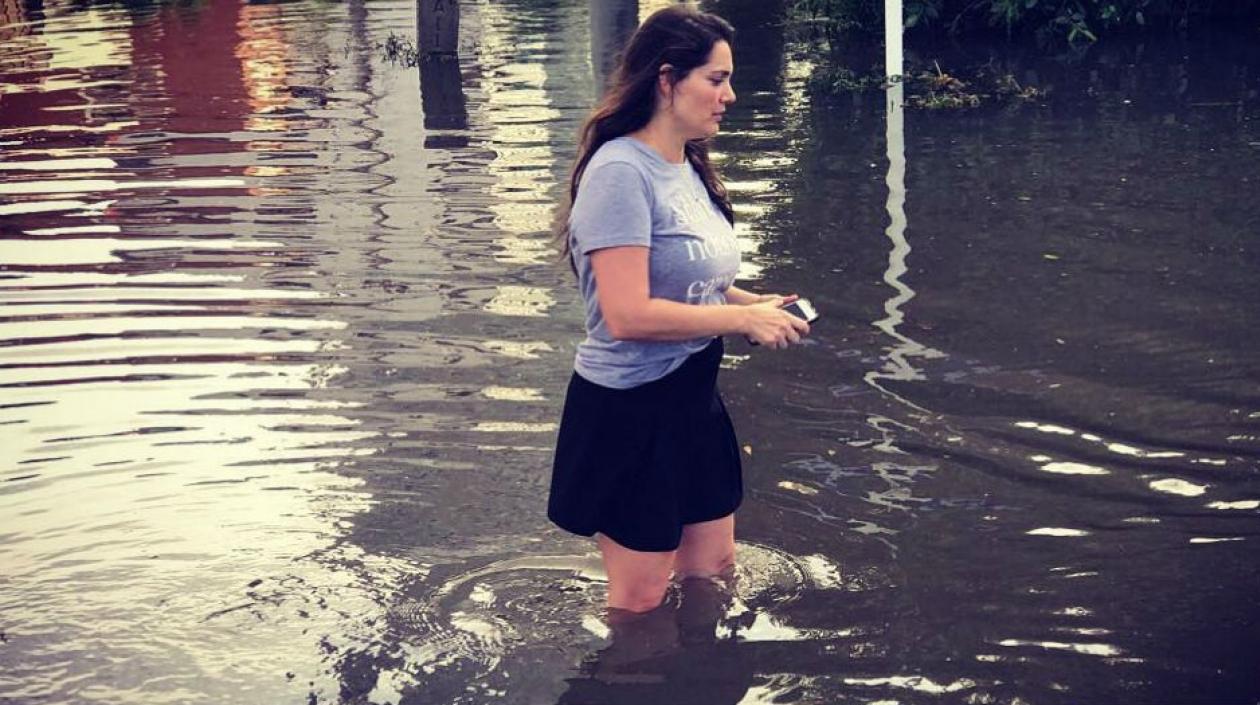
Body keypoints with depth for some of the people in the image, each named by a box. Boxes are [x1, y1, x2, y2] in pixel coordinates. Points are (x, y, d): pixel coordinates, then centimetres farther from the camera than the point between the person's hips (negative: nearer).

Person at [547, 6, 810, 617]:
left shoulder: (689, 169, 7)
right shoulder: (621, 172, -21)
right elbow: (628, 314, -28)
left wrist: (754, 303, 1)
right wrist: (744, 320, -20)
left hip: (694, 400, 9)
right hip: (630, 413, -9)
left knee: (713, 571, 19)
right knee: (639, 602, 6)